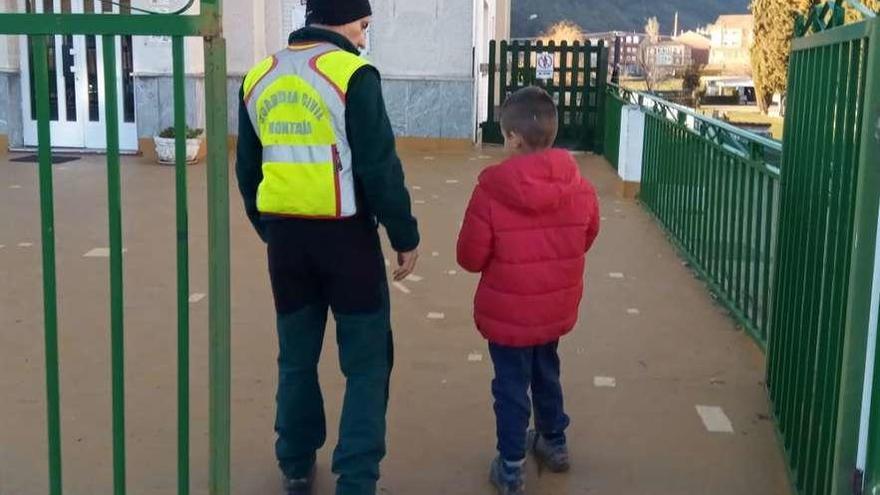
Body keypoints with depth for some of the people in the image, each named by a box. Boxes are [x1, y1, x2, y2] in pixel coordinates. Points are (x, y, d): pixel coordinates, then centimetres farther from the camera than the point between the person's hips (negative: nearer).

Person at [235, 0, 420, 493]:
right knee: (366, 362, 5)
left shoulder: (259, 78, 9)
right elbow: (379, 168, -14)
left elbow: (248, 169, 15)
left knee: (297, 357, 18)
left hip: (285, 235, 6)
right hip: (345, 234, -6)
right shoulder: (353, 74, -11)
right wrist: (405, 236, -5)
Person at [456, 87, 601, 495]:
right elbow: (587, 238, 8)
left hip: (507, 312, -5)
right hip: (556, 308, 5)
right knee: (546, 374, 25)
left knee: (511, 387, 9)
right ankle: (554, 443, 43)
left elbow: (470, 257, -15)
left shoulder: (491, 190, -22)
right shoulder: (579, 187, -8)